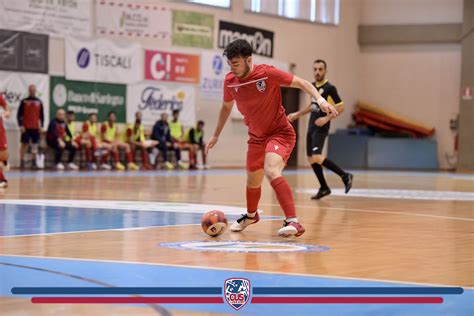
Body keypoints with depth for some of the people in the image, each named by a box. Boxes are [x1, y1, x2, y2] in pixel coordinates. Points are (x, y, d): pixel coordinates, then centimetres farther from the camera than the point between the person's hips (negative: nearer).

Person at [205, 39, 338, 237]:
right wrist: (216, 135, 21)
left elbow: (301, 83, -15)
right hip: (256, 137, 6)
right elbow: (226, 106, 14)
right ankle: (251, 215, 49)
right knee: (253, 181, 17)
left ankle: (293, 222, -30)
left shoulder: (267, 73, -22)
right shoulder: (230, 81, -6)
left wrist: (320, 99, -30)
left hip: (280, 132, -6)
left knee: (271, 172, -30)